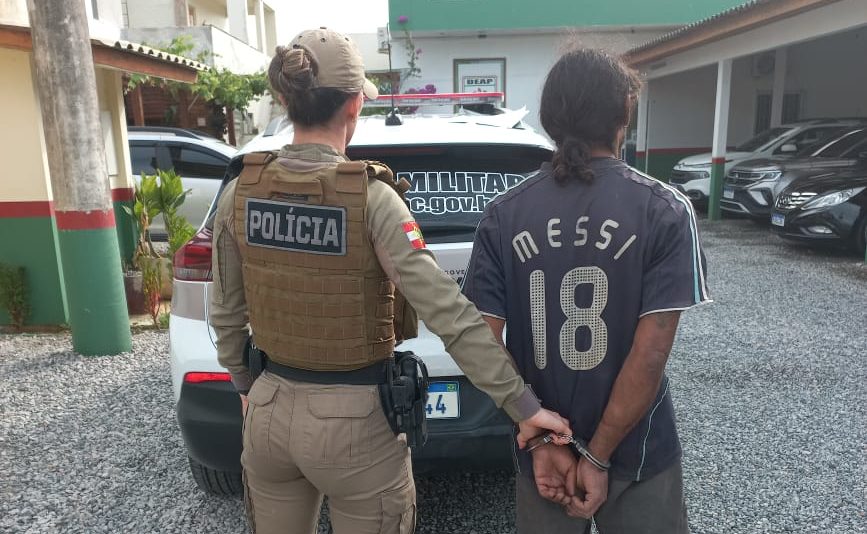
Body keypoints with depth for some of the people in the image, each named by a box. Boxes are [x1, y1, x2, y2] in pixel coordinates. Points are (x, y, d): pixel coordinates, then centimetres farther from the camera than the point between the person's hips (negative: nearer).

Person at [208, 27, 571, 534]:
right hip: (353, 419, -4)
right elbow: (450, 314, -24)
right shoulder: (372, 198, -20)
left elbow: (226, 314, 5)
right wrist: (523, 406, -16)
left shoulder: (240, 193, -5)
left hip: (270, 411, 5)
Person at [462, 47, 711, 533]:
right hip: (637, 457, -1)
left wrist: (542, 441, -7)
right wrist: (598, 457, -11)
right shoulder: (664, 210, -14)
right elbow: (650, 355, -18)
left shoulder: (503, 215, -9)